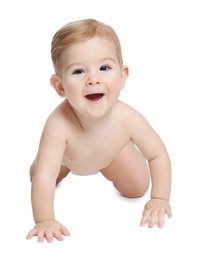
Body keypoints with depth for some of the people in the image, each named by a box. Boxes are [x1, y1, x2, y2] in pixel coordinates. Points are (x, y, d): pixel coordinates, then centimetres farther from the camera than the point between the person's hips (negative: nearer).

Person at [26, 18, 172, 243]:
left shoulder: (128, 119, -42)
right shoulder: (59, 125, -49)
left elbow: (158, 155, -26)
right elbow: (44, 177, -45)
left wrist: (159, 200, -28)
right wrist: (44, 221, -50)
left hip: (112, 152, 1)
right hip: (67, 155, 0)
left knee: (136, 190, 12)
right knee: (36, 177, 18)